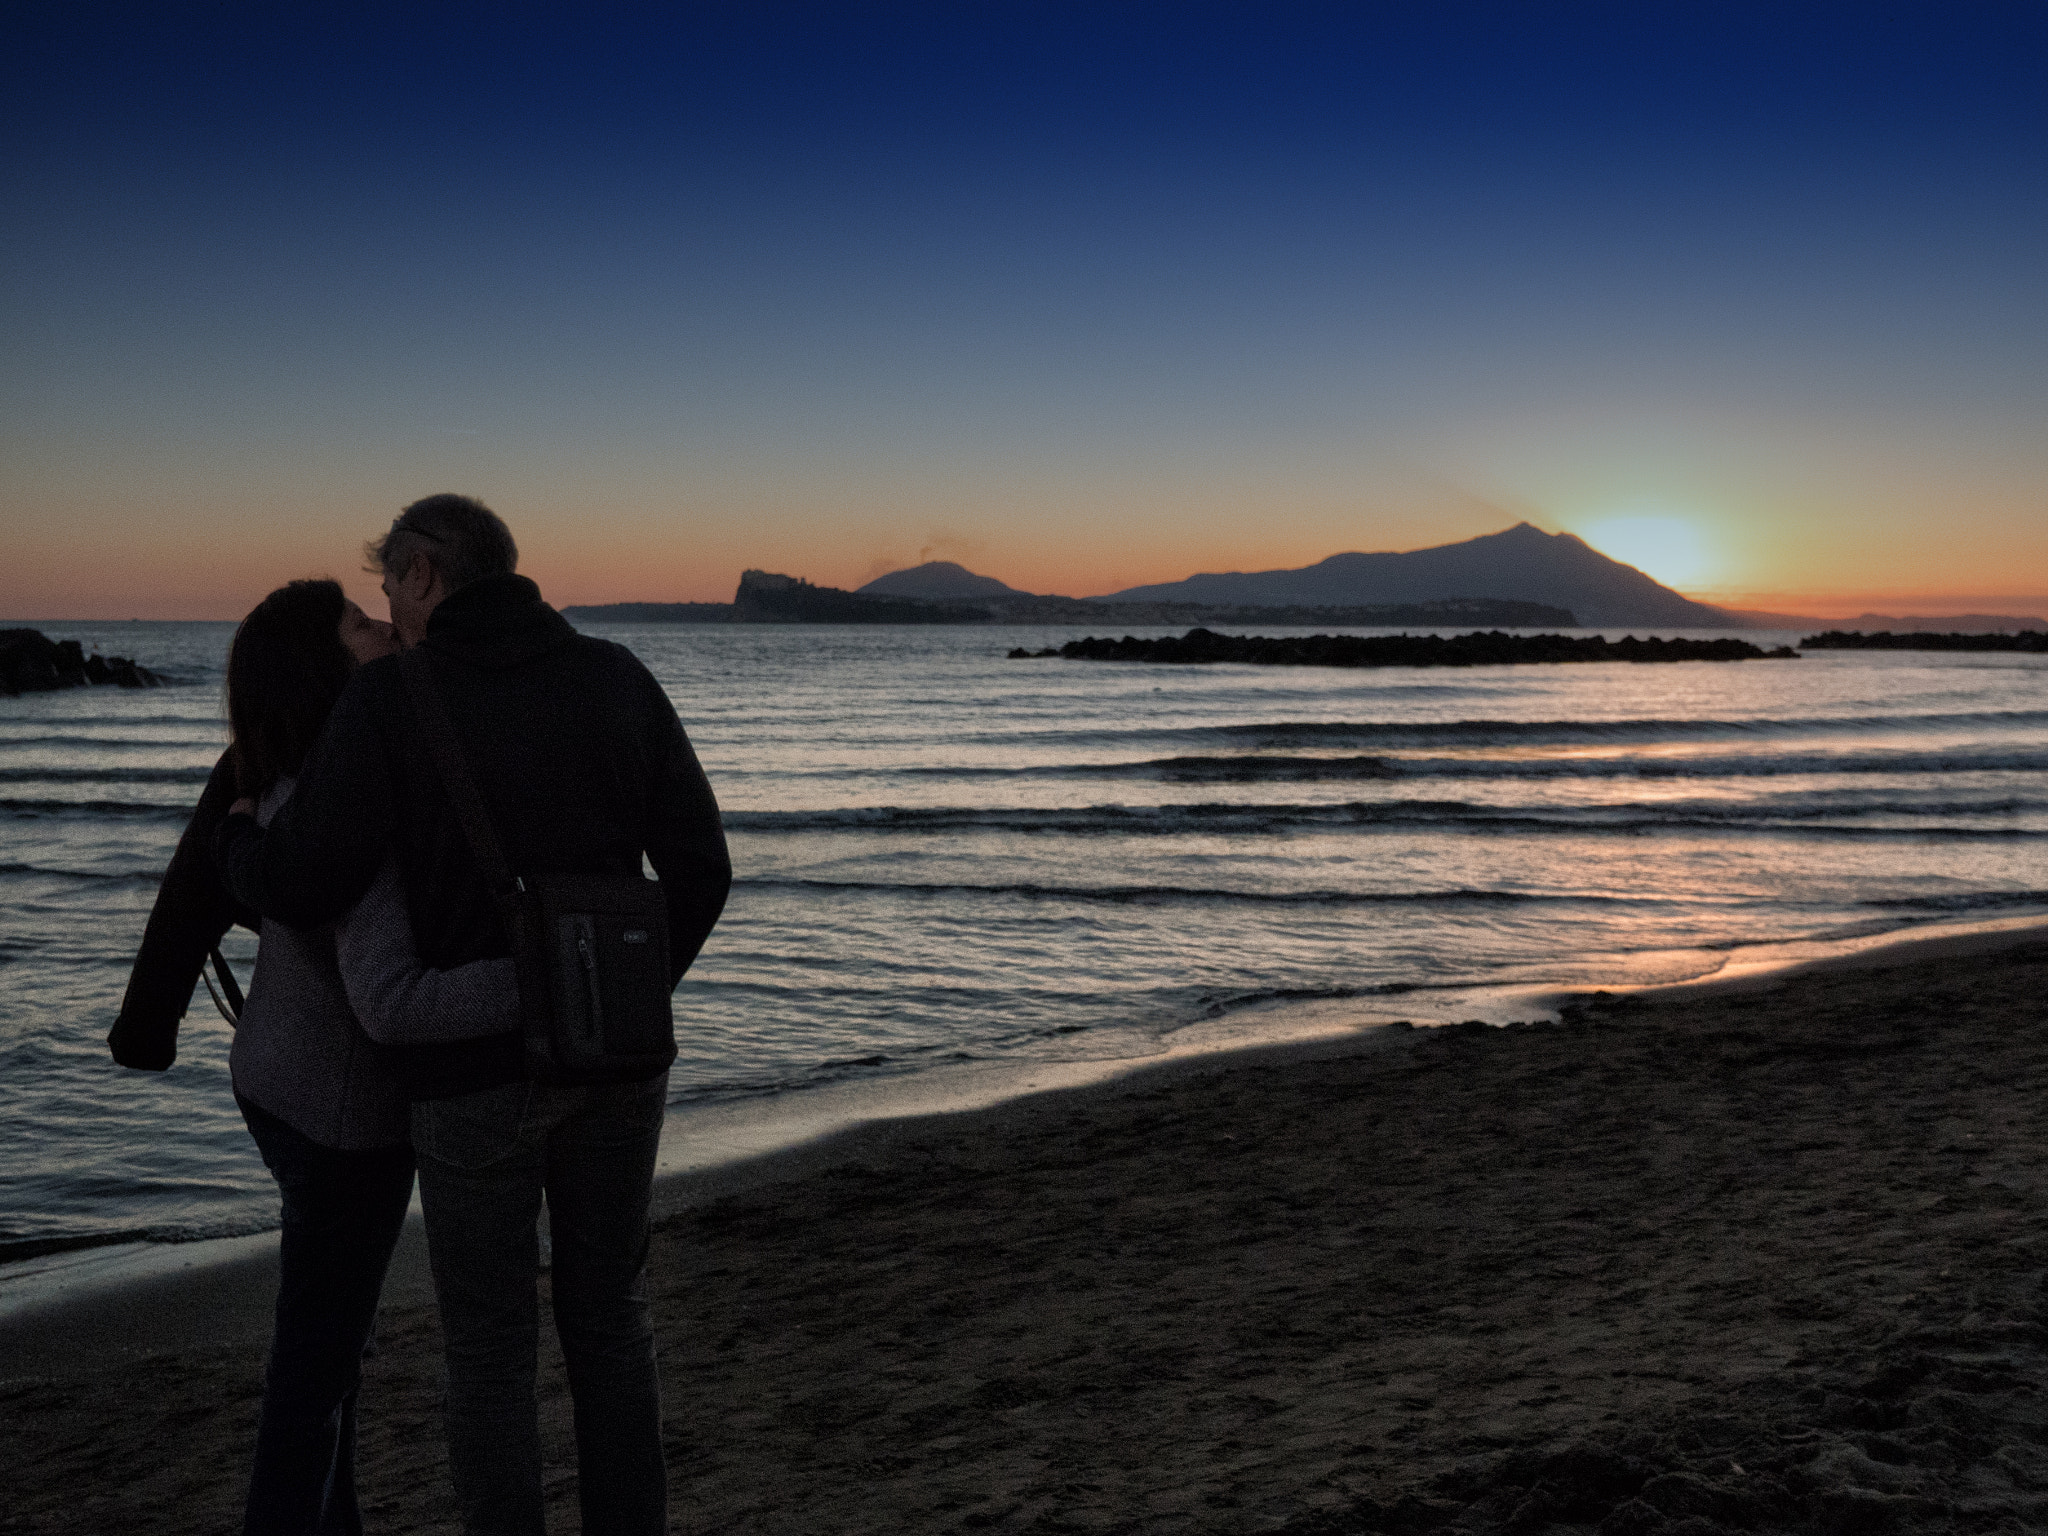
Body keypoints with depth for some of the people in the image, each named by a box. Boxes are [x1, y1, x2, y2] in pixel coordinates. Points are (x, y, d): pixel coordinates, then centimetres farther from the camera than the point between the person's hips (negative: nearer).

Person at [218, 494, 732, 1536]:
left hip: (473, 1067, -3)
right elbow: (699, 866, -1)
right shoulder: (617, 678, 0)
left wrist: (239, 838, 8)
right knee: (608, 1314, 19)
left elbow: (303, 889, -16)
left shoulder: (390, 698, -11)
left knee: (489, 1344, 12)